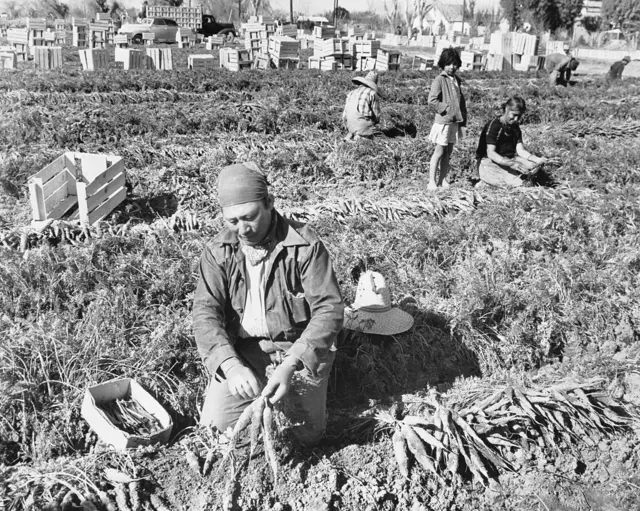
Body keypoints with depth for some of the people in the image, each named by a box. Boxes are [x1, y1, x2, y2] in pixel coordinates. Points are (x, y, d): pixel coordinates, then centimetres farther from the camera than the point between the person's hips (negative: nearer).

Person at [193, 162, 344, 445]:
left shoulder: (305, 244, -15)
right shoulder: (218, 251, -5)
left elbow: (329, 308, -18)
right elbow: (205, 311, -13)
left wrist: (290, 365, -30)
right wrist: (230, 365, -31)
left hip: (298, 348, -2)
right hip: (241, 349, 3)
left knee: (307, 433, -11)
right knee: (213, 427, -7)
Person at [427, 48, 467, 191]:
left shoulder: (456, 80, 13)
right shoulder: (440, 79, -10)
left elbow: (461, 100, 18)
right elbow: (432, 100, -18)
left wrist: (463, 118, 11)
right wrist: (446, 108, -14)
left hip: (454, 121, 7)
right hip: (443, 121, -7)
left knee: (448, 152, 11)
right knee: (439, 152, -4)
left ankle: (443, 179, 19)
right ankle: (431, 181, 1)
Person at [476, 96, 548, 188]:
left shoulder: (515, 127, 11)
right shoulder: (494, 125, -14)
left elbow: (520, 150, 2)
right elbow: (491, 153, -24)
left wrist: (537, 159, -18)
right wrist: (511, 164, -38)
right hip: (489, 163, -8)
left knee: (536, 165, -15)